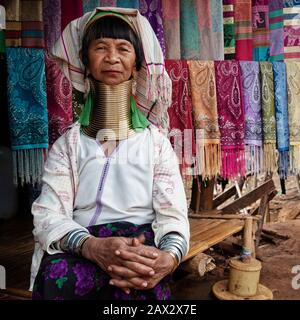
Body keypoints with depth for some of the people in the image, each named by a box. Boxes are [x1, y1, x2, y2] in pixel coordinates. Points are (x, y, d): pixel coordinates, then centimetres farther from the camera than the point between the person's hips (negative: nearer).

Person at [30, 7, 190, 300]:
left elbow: (173, 215, 0)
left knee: (131, 283, -35)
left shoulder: (155, 141, 9)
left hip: (140, 252, 0)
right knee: (59, 275, -33)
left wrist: (169, 257, -25)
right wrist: (93, 246, -26)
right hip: (77, 254, 1)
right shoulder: (69, 143, 10)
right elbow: (48, 215, -3)